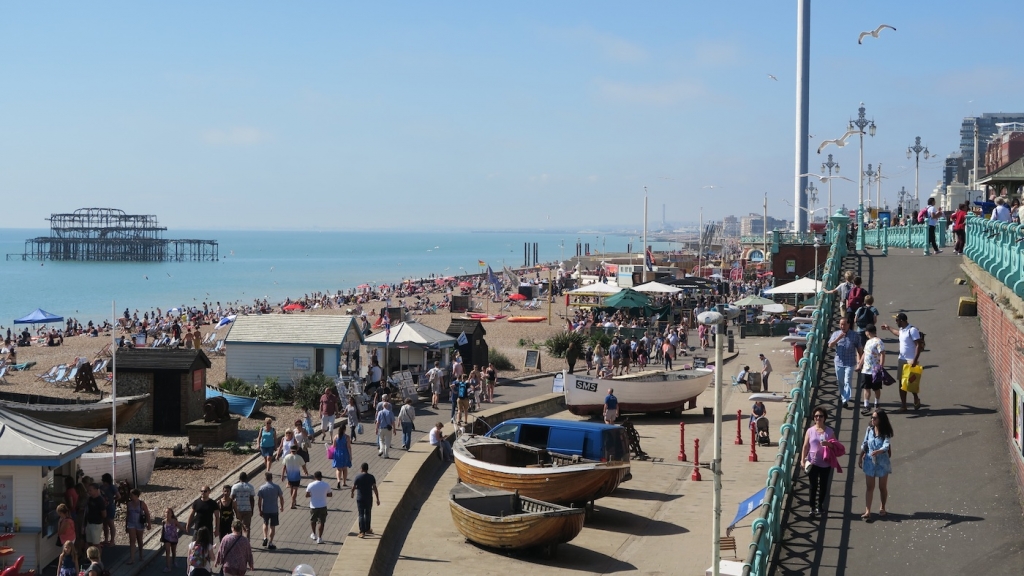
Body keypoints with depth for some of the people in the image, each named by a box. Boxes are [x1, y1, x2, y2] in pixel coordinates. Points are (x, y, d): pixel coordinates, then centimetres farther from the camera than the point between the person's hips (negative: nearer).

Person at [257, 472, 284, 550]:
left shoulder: (262, 488, -7)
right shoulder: (277, 487, -8)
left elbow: (259, 500, -7)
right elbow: (281, 498, -3)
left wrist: (260, 511, 2)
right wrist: (282, 506, 13)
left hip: (265, 510, 1)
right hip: (274, 510, -1)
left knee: (265, 524, 26)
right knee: (272, 527, 7)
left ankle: (265, 538, 13)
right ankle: (269, 544, 8)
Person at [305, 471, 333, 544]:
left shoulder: (311, 485, -9)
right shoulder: (326, 485, -6)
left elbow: (307, 495, -4)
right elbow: (330, 495, 3)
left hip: (313, 506, 0)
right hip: (323, 506, 0)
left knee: (313, 520, 23)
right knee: (321, 522, 8)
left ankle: (314, 535, 36)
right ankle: (319, 538, 6)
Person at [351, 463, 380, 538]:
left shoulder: (358, 477, -11)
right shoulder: (371, 477, -5)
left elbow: (353, 487, -2)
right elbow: (375, 488, -5)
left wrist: (352, 493, 20)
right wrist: (378, 499, 0)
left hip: (360, 499, -2)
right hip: (369, 499, 2)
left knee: (361, 515, 1)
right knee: (367, 514, 18)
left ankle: (362, 532, -4)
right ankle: (367, 529, 31)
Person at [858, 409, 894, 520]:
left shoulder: (886, 433, -13)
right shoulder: (869, 430, -2)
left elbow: (886, 446, -26)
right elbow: (864, 445, 7)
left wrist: (877, 451, -44)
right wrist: (860, 458, 8)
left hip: (882, 463, -2)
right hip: (869, 462, 2)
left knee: (882, 487, 13)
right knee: (870, 487, 2)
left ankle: (882, 508, 33)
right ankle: (867, 511, 0)